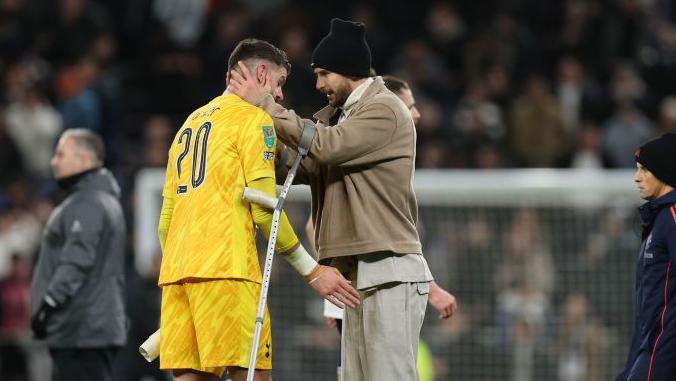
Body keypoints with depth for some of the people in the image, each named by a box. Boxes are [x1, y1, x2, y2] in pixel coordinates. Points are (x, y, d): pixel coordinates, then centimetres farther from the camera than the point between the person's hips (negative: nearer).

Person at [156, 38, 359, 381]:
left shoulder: (191, 123, 24)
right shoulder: (254, 118, 1)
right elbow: (265, 210, -7)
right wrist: (312, 272, -3)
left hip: (175, 271, 8)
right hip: (226, 267, -8)